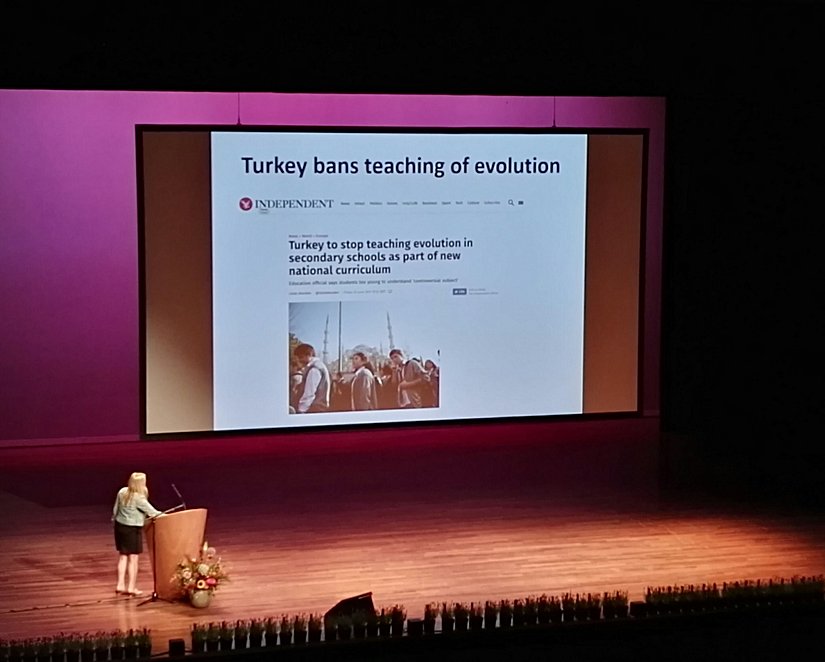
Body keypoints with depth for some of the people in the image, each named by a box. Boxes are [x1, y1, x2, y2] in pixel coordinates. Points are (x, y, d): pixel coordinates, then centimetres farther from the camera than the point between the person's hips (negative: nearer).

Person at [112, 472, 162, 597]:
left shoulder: (122, 492, -2)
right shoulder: (139, 498, -21)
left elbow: (115, 510, 8)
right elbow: (152, 512, -15)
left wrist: (114, 520, 22)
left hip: (120, 526, 7)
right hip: (133, 529, -7)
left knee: (123, 556, 16)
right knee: (133, 558, 4)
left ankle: (120, 585, 17)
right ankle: (131, 588, 8)